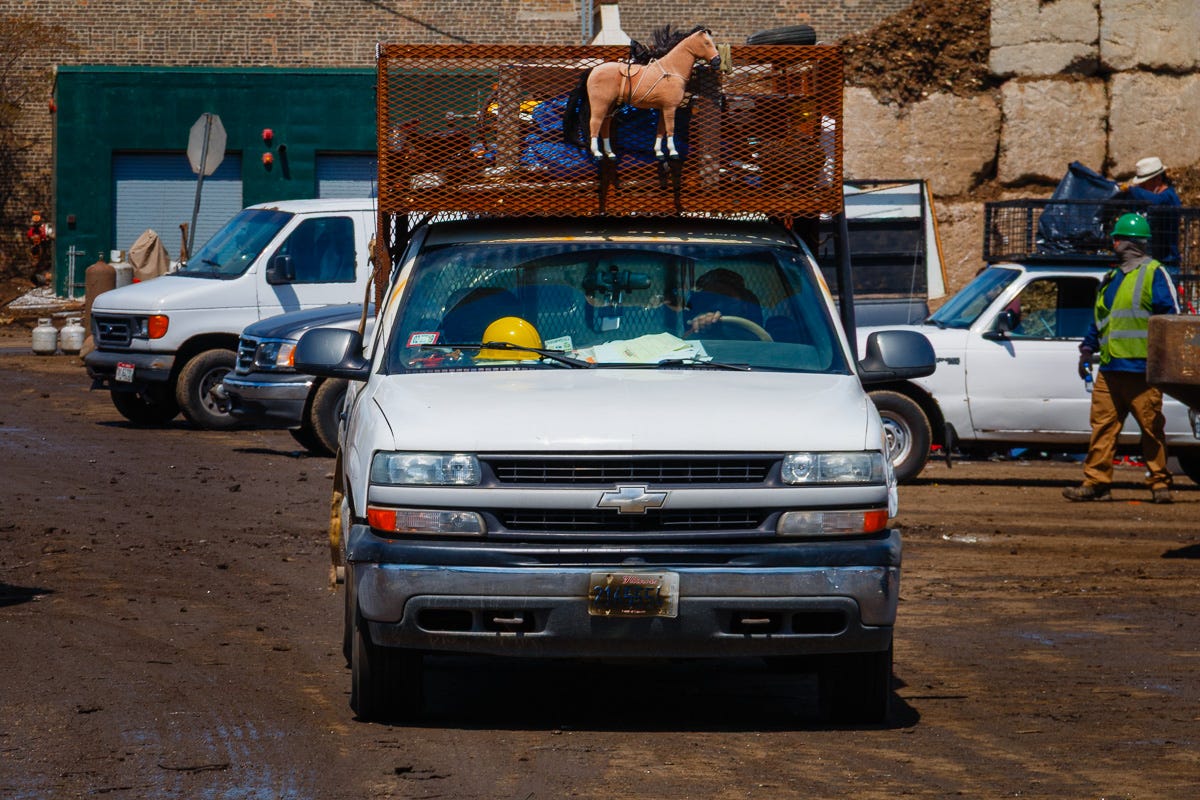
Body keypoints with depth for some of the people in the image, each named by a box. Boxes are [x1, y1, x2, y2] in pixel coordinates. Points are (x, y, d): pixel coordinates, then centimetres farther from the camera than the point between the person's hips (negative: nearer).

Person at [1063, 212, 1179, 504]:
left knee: (1152, 428, -3)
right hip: (1109, 368, 7)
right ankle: (1096, 483, 0)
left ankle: (1160, 483, 3)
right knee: (1102, 426, 0)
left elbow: (1169, 315, -4)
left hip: (1142, 369, -7)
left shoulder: (1153, 274, 0)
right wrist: (1087, 349, 24)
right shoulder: (1111, 278, 22)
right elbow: (1098, 320, 29)